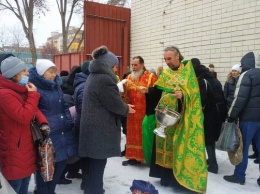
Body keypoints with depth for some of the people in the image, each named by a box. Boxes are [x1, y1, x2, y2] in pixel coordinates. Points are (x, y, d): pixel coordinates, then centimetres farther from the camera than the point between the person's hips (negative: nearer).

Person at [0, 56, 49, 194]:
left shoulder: (21, 91, 9)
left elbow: (33, 109, 13)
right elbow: (24, 116, -28)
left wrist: (43, 122, -7)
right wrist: (33, 95, -18)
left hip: (26, 148, 10)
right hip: (14, 151, -10)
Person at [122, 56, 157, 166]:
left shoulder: (151, 76, -3)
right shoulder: (129, 77, 13)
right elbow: (126, 94, 14)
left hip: (146, 112, -5)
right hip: (133, 112, 5)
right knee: (133, 134, 9)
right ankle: (134, 157, 19)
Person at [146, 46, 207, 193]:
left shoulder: (189, 71, -3)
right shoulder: (164, 74, 11)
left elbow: (195, 93, -11)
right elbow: (157, 93, 5)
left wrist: (183, 95, -28)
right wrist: (148, 91, -13)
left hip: (183, 119, -4)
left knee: (181, 147, -1)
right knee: (166, 146, 9)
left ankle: (183, 178, 11)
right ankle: (167, 176, 21)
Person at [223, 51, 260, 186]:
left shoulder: (247, 75, -8)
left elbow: (240, 98, -15)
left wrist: (231, 116, -8)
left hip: (249, 117, -7)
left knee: (242, 147, 2)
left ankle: (239, 176, 10)